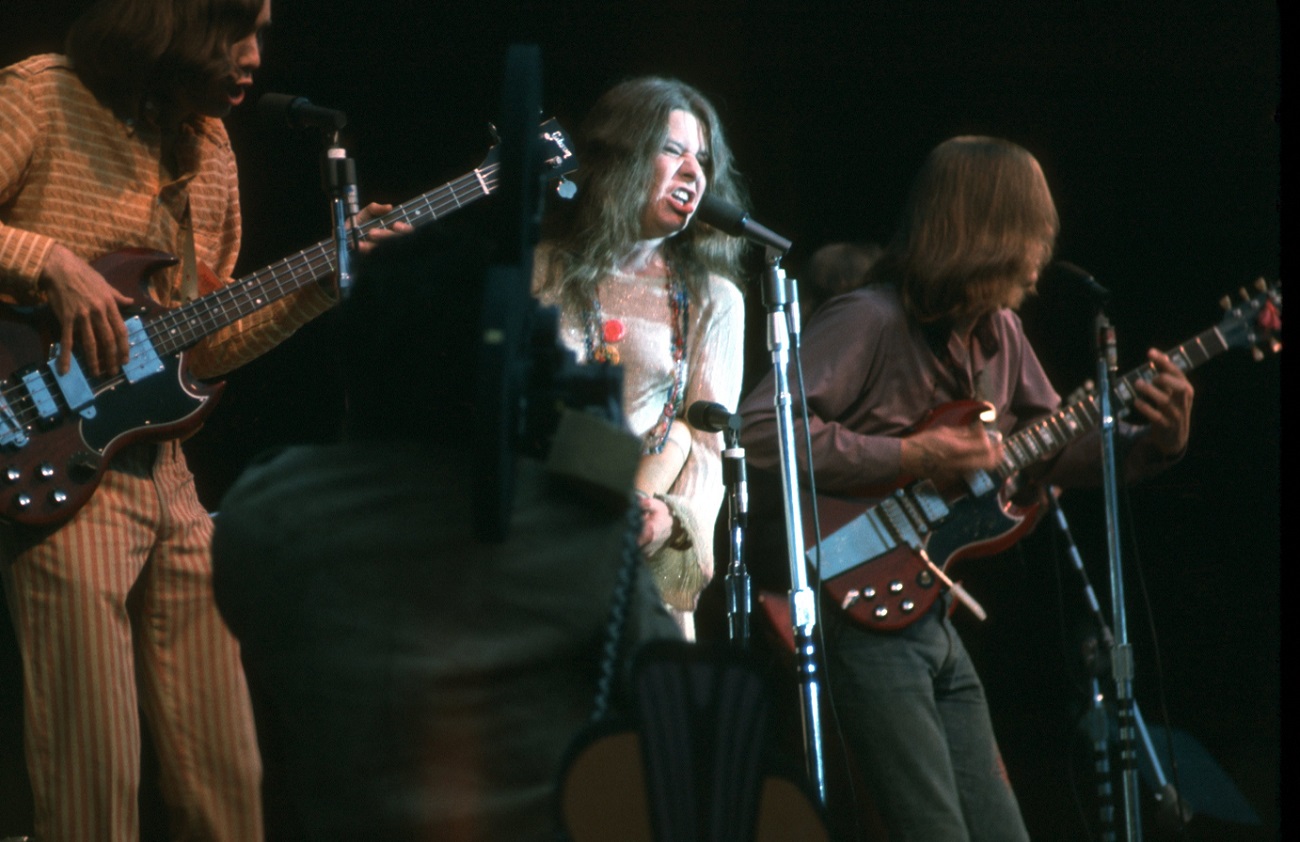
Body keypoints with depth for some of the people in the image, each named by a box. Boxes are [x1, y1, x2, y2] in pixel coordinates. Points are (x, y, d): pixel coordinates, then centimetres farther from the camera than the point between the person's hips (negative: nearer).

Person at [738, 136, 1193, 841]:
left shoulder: (999, 333, 11)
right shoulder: (869, 321, -16)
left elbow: (1054, 451, 21)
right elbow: (760, 427, -25)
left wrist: (1153, 444, 3)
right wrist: (911, 457, -24)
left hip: (931, 619, 9)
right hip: (861, 616, -9)